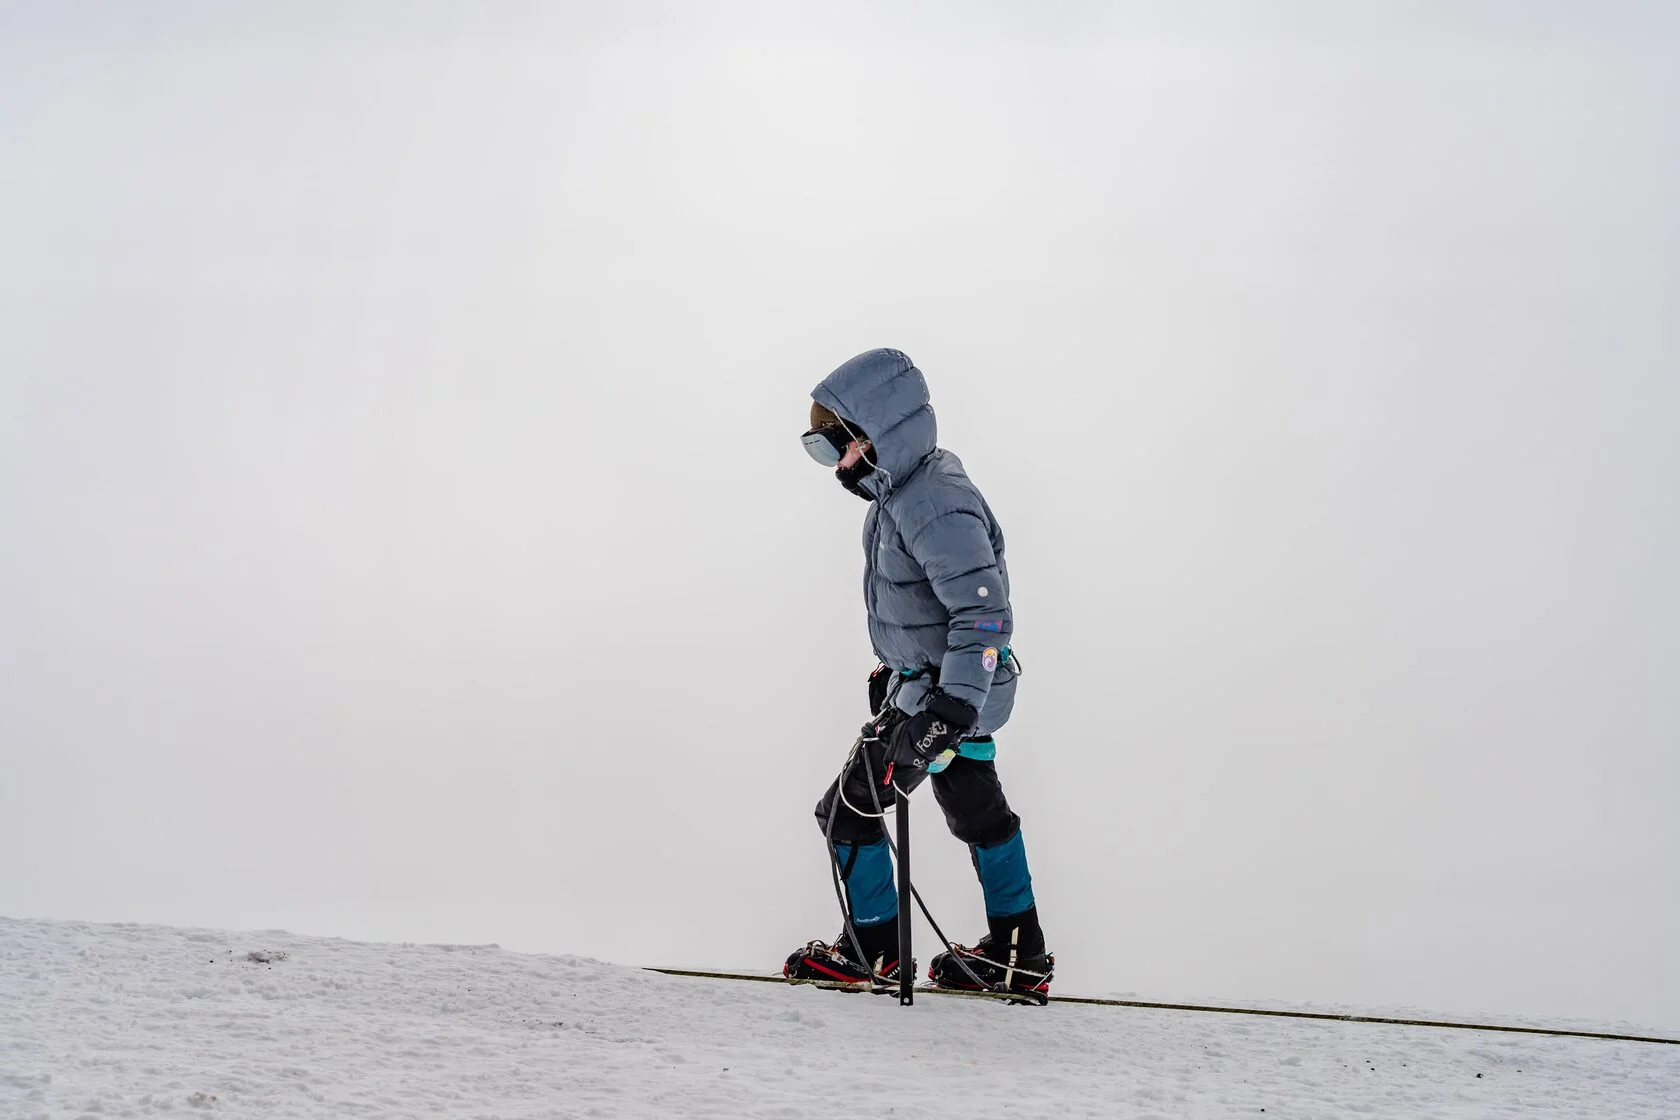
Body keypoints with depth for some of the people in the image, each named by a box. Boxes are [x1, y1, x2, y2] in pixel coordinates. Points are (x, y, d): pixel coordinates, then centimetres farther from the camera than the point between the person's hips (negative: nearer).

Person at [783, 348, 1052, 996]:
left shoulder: (936, 506, -28)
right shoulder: (902, 488, 4)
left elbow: (984, 614, -33)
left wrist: (948, 713, -37)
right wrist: (893, 667, 29)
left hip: (948, 691, -10)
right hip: (953, 683, 10)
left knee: (848, 809, -1)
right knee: (977, 813, 18)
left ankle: (870, 951, 12)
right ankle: (1017, 954, 29)